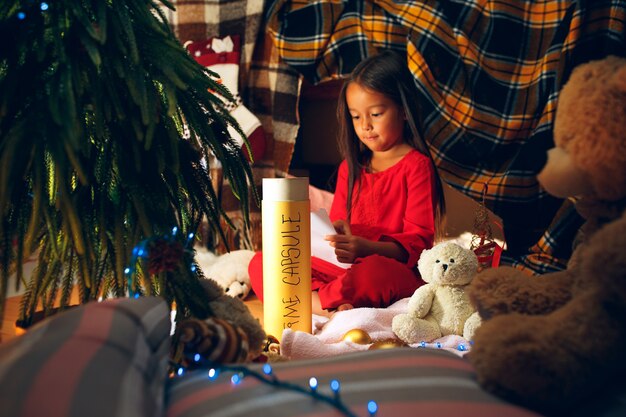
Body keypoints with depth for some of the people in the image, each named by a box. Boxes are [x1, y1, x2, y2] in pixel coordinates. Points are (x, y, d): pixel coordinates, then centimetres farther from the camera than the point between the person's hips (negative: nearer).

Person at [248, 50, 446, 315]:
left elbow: (418, 241, -9)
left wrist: (366, 247, -27)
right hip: (345, 266, 7)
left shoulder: (417, 165, -2)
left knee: (373, 273, -43)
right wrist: (335, 235, -7)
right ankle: (329, 308, -31)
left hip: (396, 270, -6)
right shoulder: (351, 167, 20)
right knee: (260, 264, -10)